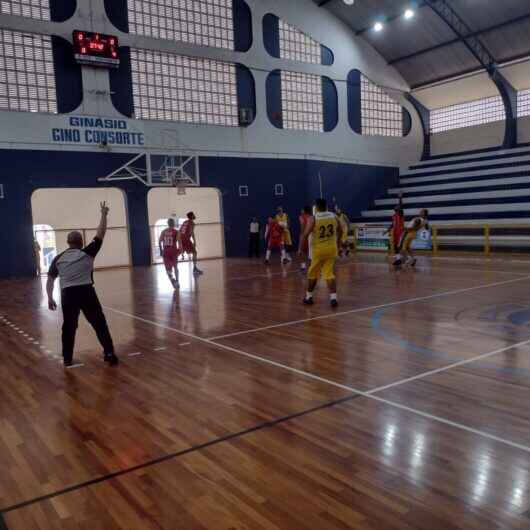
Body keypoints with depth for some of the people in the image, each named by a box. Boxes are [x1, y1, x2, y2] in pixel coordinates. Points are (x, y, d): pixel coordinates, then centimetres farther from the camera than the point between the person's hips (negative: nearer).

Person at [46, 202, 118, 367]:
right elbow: (101, 234, 6)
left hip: (67, 294, 3)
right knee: (99, 323, 5)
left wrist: (50, 298, 17)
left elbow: (50, 280, 12)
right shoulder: (87, 253, 2)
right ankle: (109, 353, 3)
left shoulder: (58, 259, 12)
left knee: (69, 327, 15)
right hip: (86, 292, -3)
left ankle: (67, 359, 20)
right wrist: (104, 215, 13)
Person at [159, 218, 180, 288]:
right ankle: (177, 281, 20)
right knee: (175, 267, 17)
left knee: (168, 268, 10)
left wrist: (161, 251, 12)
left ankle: (171, 277, -20)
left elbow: (159, 242, 3)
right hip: (173, 250, -1)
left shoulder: (163, 232, 6)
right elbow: (179, 242, -10)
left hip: (165, 251, 1)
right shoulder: (176, 232, -2)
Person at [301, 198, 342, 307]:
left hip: (318, 249, -3)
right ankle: (333, 298, -7)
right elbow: (340, 231, 16)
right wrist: (337, 243, 31)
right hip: (331, 248, 3)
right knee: (330, 274, 6)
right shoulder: (334, 216, 3)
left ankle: (309, 297, 24)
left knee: (313, 274, 13)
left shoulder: (313, 218, -11)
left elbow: (305, 235, -15)